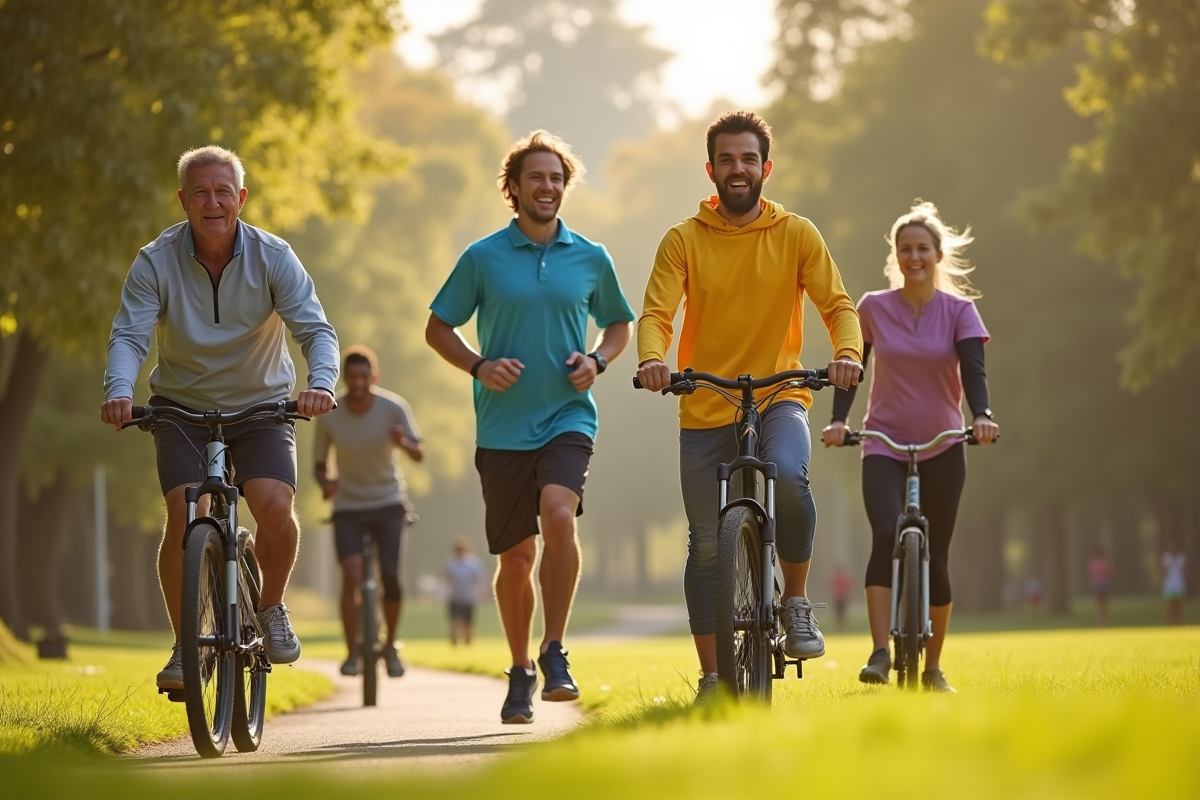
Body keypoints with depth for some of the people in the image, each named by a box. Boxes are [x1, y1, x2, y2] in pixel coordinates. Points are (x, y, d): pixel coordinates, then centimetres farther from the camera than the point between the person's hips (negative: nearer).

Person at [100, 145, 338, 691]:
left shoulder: (273, 257, -13)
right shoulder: (156, 262, -13)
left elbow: (315, 329, -19)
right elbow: (129, 335, -21)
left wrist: (322, 383, -40)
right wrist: (118, 391, -43)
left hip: (261, 404, 0)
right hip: (181, 406, 0)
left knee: (274, 505, -23)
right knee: (184, 515, -19)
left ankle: (271, 606, 6)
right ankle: (184, 646, -3)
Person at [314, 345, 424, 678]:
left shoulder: (394, 408, -13)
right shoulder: (329, 416, -11)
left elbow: (419, 454, -14)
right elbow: (319, 464, -2)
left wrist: (404, 443, -37)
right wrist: (325, 483, -25)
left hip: (388, 502, 0)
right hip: (348, 505, 0)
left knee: (391, 575, -12)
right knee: (352, 574, -20)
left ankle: (391, 647, 11)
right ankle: (352, 653, -14)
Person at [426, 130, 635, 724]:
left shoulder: (591, 258, 6)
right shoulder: (483, 258, 1)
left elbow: (619, 323, 20)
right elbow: (438, 329, 8)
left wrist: (597, 361, -1)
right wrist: (479, 367, -9)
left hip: (568, 417, 0)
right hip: (503, 425, 0)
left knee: (559, 516, -26)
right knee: (516, 555, 5)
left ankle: (554, 652, -14)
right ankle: (520, 671, 23)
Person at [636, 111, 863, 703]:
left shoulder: (796, 235, 3)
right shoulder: (683, 241, 3)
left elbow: (836, 304, -4)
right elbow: (656, 312, -7)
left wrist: (847, 353, -25)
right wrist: (652, 359, -30)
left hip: (779, 398, -1)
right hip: (704, 410, 1)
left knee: (788, 475, -33)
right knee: (707, 547, 3)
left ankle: (797, 601, -12)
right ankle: (711, 677, 15)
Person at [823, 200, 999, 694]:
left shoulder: (959, 311, -1)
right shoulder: (873, 308, 1)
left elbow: (973, 369, -13)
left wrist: (982, 415, -32)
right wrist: (838, 420, -13)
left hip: (941, 449, 1)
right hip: (884, 445, -1)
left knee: (934, 558, 5)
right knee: (887, 535, -25)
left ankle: (933, 668, 19)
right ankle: (880, 654, -28)